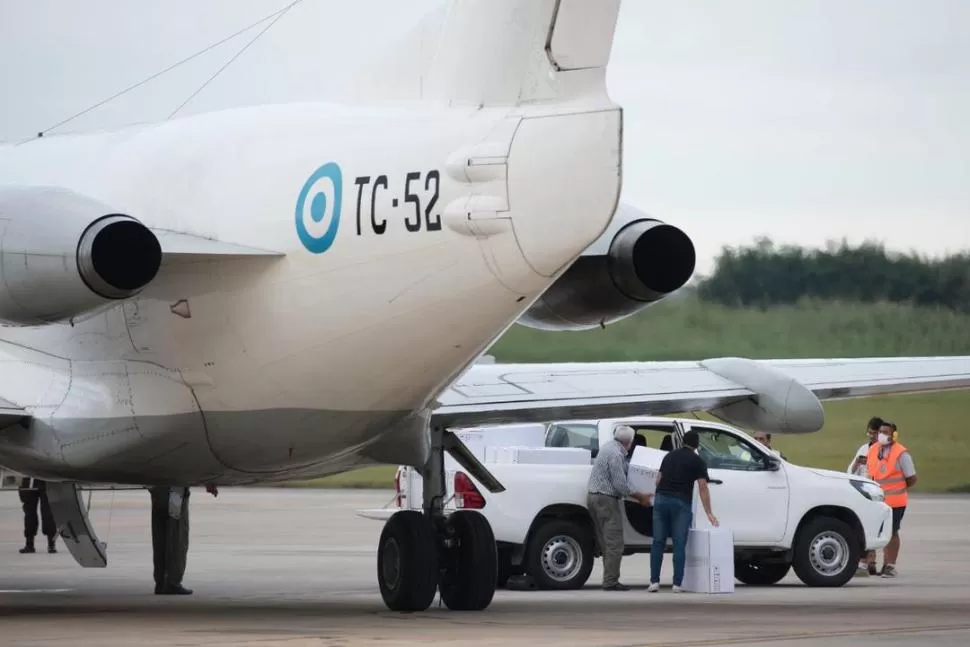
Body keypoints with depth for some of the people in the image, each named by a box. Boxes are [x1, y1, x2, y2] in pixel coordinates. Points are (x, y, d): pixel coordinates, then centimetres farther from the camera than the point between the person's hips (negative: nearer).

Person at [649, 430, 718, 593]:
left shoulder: (669, 456, 19)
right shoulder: (697, 461, 6)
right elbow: (702, 488, 0)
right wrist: (709, 513, 2)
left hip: (661, 499, 3)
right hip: (681, 502, -3)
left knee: (658, 542, 7)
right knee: (679, 544, 0)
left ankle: (654, 581, 3)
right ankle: (677, 584, -2)